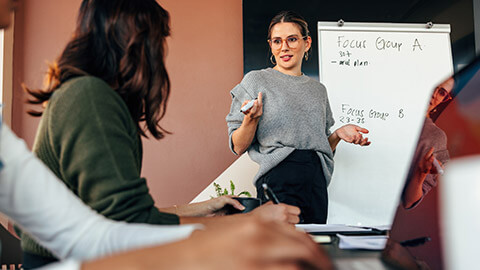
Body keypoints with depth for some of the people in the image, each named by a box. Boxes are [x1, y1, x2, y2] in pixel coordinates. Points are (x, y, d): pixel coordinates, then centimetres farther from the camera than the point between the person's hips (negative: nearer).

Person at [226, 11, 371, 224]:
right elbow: (238, 147, 0)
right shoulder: (255, 81, 4)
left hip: (316, 181, 5)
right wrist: (251, 118, -17)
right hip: (279, 179, -4)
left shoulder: (318, 89, 17)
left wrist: (338, 134, 4)